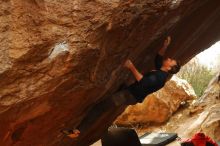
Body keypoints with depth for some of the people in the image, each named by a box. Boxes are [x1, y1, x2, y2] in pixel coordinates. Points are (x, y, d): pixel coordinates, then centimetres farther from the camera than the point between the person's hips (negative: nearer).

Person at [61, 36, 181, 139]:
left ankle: (78, 130, -18)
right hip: (129, 92, 11)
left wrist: (132, 67, -29)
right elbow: (158, 58, 28)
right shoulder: (160, 71, 11)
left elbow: (143, 82, -32)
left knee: (100, 106, -19)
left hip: (130, 96, -11)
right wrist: (165, 46, 14)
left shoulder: (160, 77, -20)